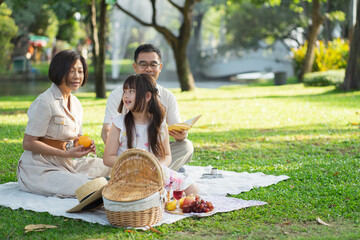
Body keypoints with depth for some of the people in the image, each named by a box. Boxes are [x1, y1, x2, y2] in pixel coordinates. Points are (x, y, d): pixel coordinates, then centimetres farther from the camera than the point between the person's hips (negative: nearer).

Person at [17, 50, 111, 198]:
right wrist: (67, 154, -22)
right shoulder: (45, 102, -15)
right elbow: (28, 143, -17)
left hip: (65, 164, 8)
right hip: (39, 168, -8)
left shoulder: (76, 103, 12)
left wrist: (85, 147, -7)